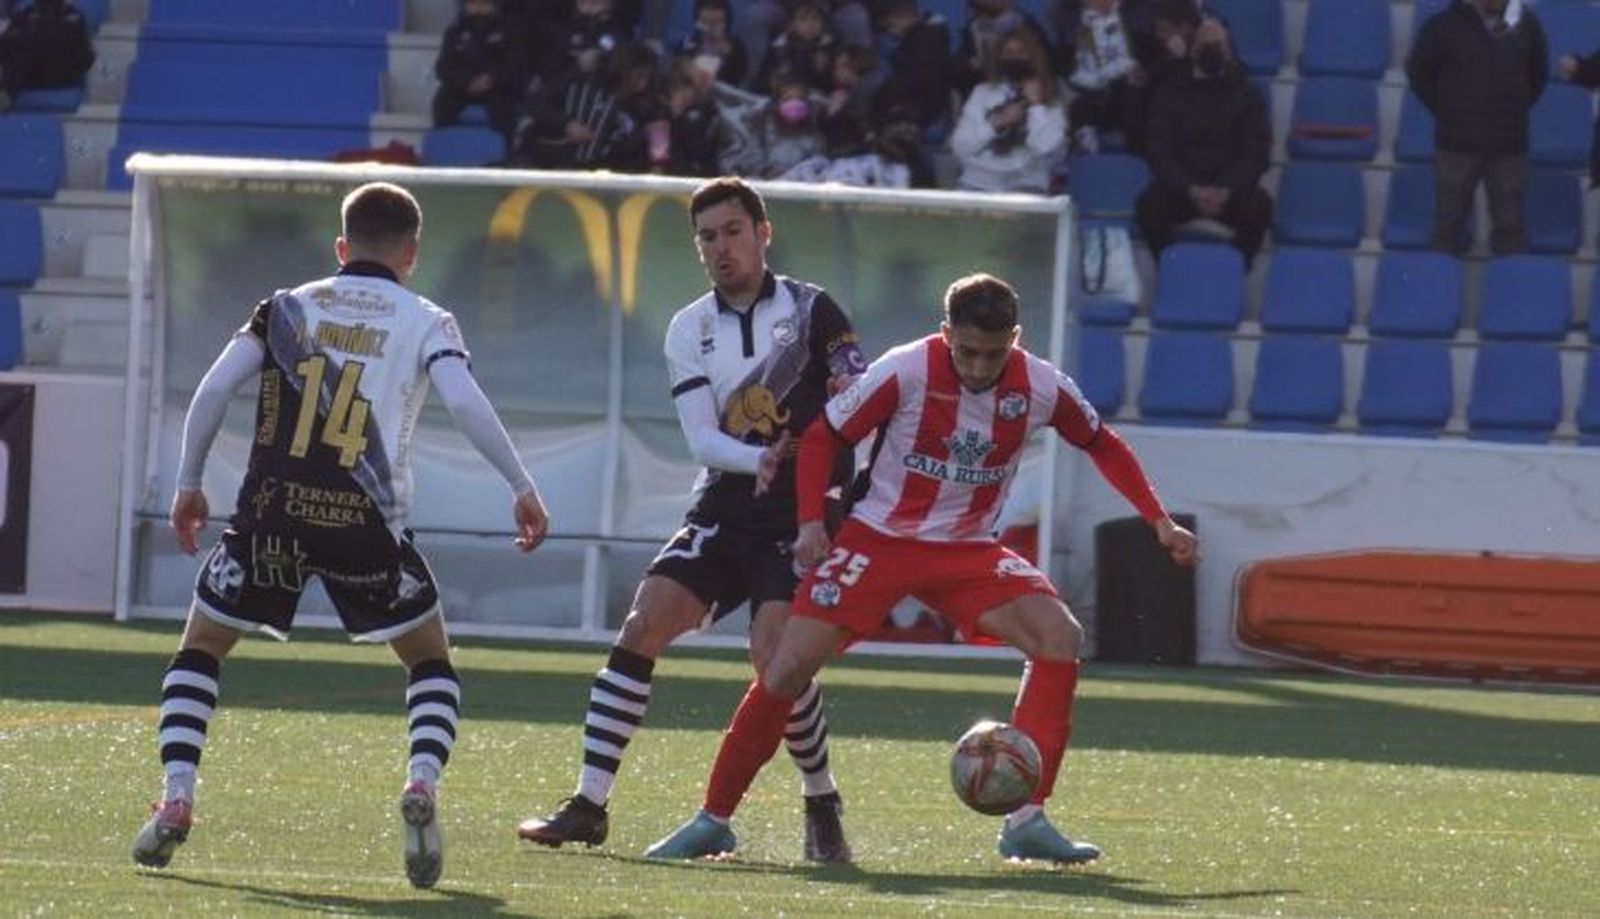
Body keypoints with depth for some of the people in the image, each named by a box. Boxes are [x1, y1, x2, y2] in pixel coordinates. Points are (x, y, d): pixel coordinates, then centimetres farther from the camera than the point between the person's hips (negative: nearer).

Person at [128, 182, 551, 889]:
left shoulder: (288, 308, 13)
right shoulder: (425, 322, 7)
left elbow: (214, 389, 4)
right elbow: (465, 403, -9)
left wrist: (189, 484, 14)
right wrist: (522, 487, -4)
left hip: (272, 510, 1)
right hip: (365, 521, -1)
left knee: (201, 647, 19)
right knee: (430, 660, 17)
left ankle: (176, 799, 2)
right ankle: (422, 783, -9)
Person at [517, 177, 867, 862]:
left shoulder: (811, 310, -1)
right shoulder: (689, 330, 8)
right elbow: (701, 437, -3)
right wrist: (759, 460, -21)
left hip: (799, 518, -4)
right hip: (724, 514, 4)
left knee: (774, 657, -19)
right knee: (644, 623, -12)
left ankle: (822, 805, 5)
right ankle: (588, 804, -8)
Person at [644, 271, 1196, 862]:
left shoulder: (1042, 389, -10)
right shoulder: (905, 371, -18)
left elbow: (1103, 445, 9)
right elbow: (823, 437, -7)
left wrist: (1159, 522, 4)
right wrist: (811, 522, -18)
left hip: (967, 550, 2)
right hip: (878, 539, -2)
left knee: (1059, 636, -20)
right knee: (790, 666, -13)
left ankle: (1027, 821, -16)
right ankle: (713, 820, 3)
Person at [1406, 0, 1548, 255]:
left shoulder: (1526, 24, 2)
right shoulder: (1443, 25, -4)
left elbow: (1538, 74, 16)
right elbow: (1418, 71, 5)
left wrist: (1519, 108, 8)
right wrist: (1443, 110, 0)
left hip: (1509, 146, 2)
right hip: (1458, 145, -1)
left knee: (1511, 225, 4)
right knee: (1449, 224, 4)